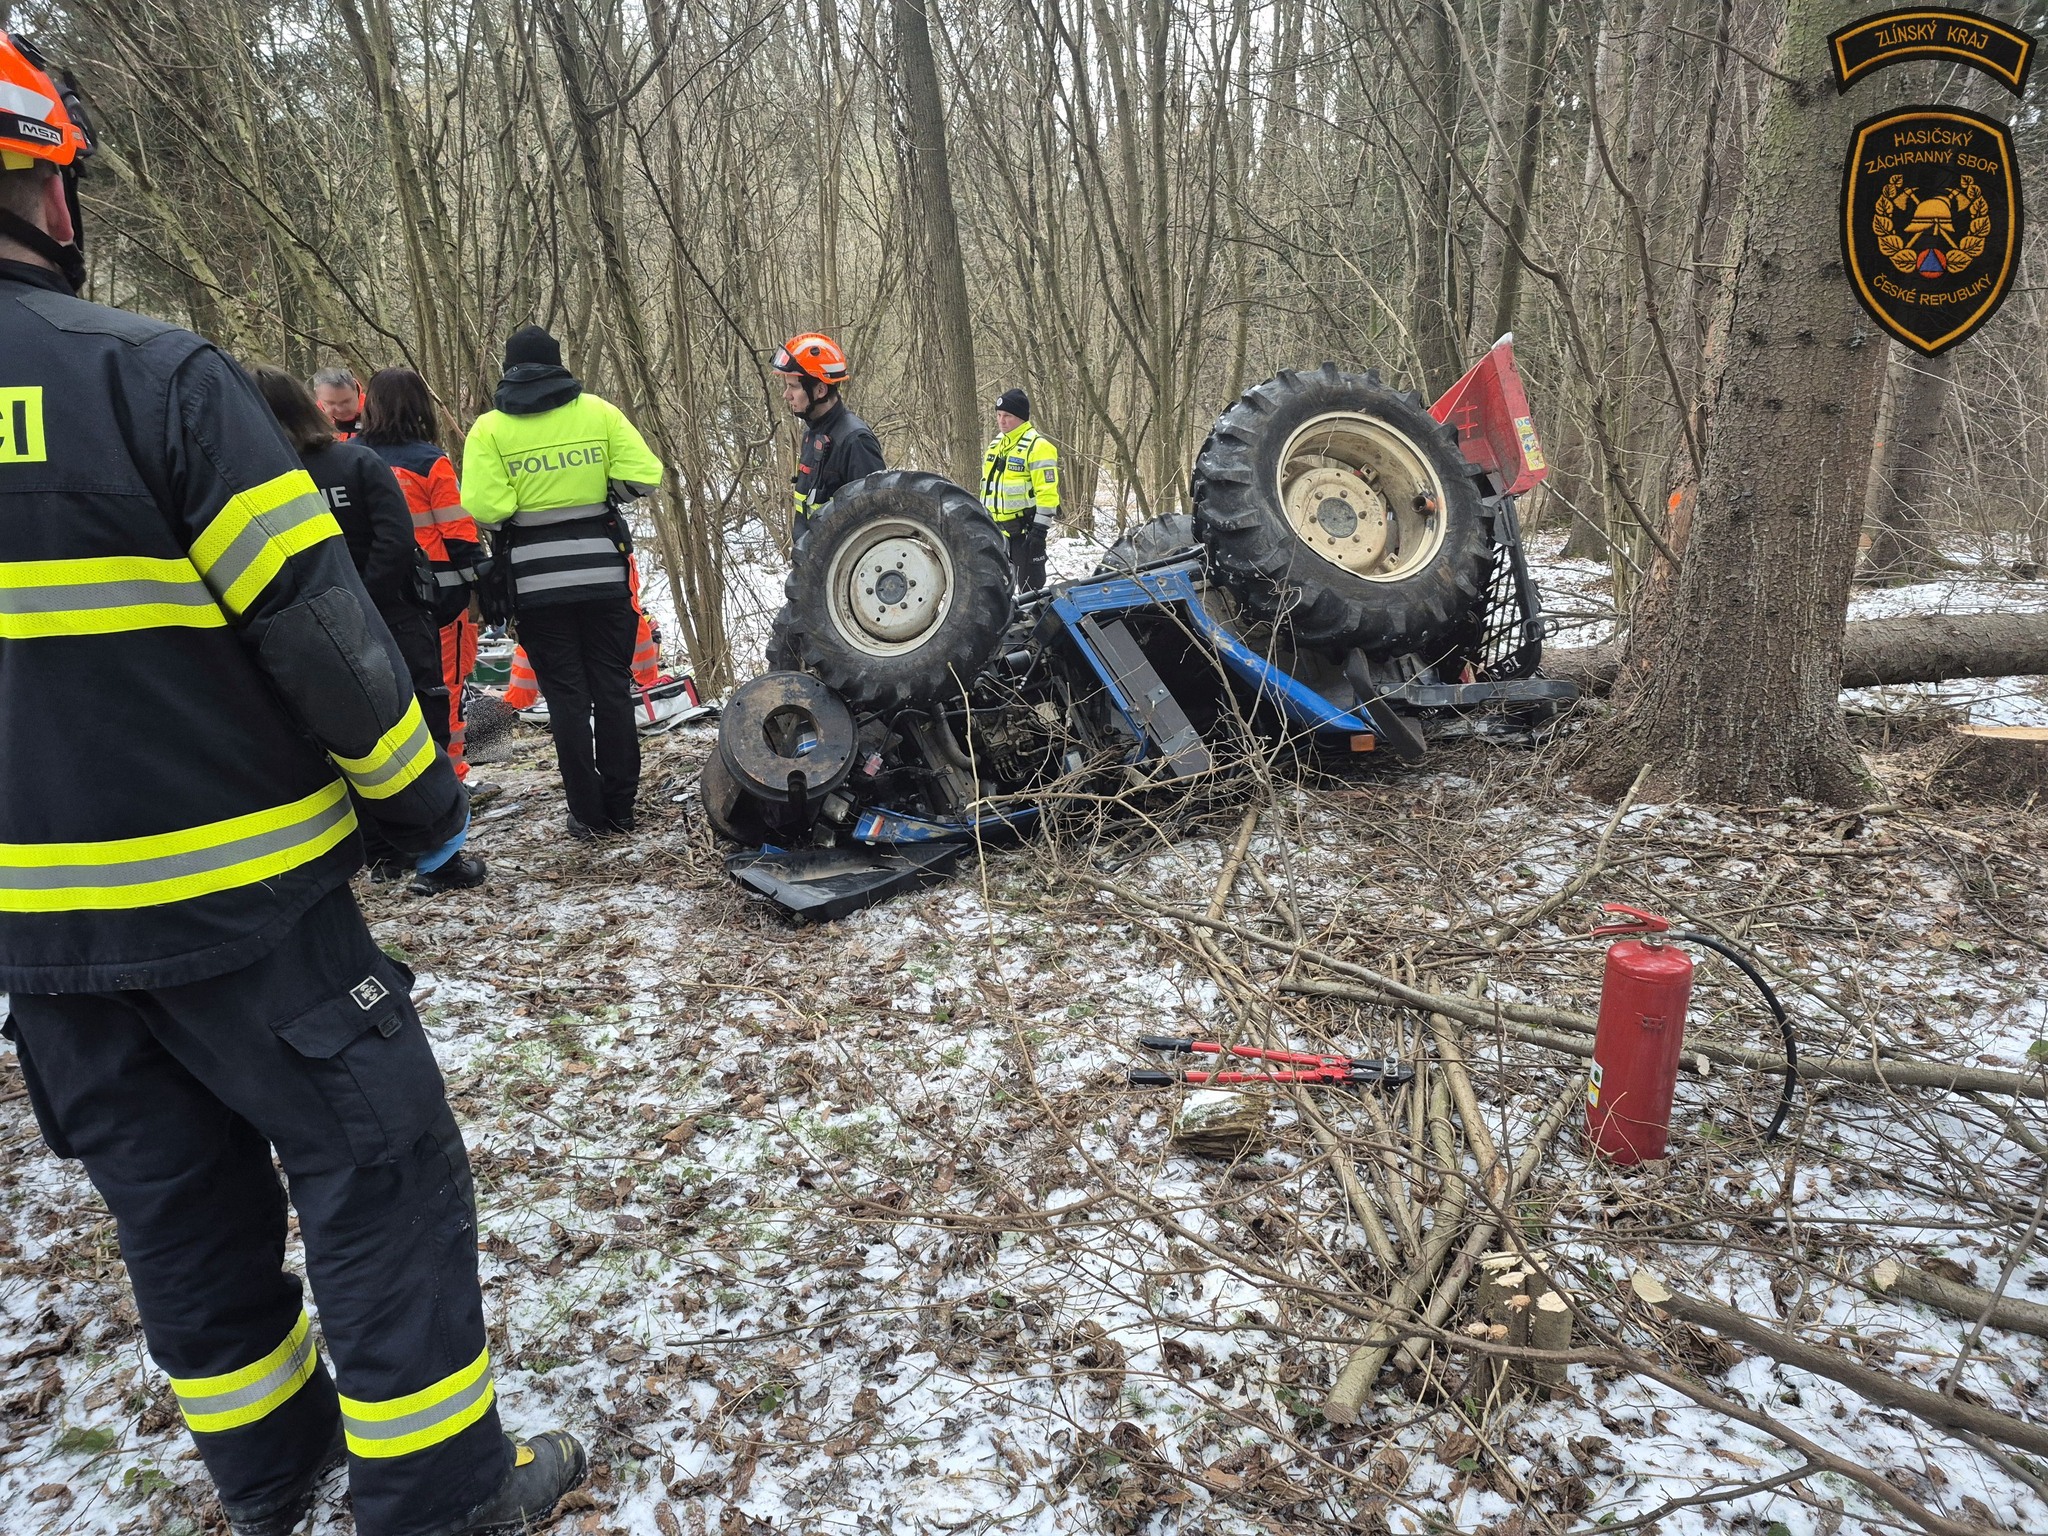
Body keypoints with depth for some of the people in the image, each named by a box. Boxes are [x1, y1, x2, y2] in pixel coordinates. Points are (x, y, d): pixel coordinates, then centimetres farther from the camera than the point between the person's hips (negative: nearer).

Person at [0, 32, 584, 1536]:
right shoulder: (154, 374, -15)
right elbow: (314, 621, -18)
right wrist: (421, 793, -4)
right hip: (230, 902, -6)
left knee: (178, 1201, 20)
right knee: (380, 1176, 6)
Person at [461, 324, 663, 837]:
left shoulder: (490, 429, -3)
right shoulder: (598, 412, 1)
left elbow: (484, 508, -13)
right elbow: (643, 476, -5)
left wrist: (520, 505, 8)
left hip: (536, 578, -1)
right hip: (602, 569, 1)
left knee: (566, 695, 6)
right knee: (612, 688, 9)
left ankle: (587, 813, 9)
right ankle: (620, 808, 14)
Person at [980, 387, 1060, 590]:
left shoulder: (1038, 446, -13)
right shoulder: (997, 444, 14)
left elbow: (1047, 492, -18)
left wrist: (1040, 529, -22)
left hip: (1024, 528, -8)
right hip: (997, 529, 8)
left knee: (1030, 588, -3)